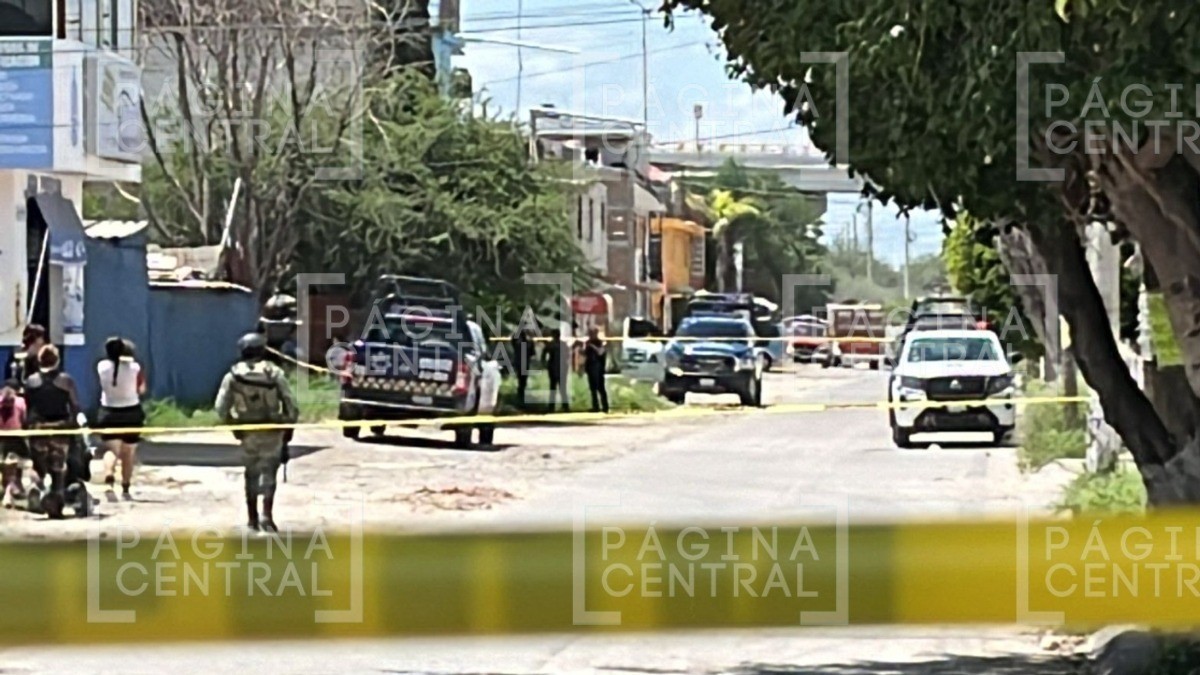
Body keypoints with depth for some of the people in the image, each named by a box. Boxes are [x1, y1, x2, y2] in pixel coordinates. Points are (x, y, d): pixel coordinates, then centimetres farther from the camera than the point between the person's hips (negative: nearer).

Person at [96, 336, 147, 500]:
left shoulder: (102, 366, -6)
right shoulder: (135, 368, -11)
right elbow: (141, 390, -5)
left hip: (109, 412, 1)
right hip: (131, 413, 0)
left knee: (111, 449, 0)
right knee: (128, 453, 14)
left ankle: (109, 481, -28)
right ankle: (125, 489, 21)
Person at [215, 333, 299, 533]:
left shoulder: (233, 376, -4)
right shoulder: (274, 373, -7)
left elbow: (221, 408, -6)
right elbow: (290, 403, -9)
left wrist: (232, 423, 8)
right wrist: (290, 424, 4)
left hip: (248, 433, 2)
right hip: (272, 432, -1)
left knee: (251, 473, 16)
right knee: (268, 472, 2)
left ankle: (252, 518, 19)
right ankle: (267, 514, -15)